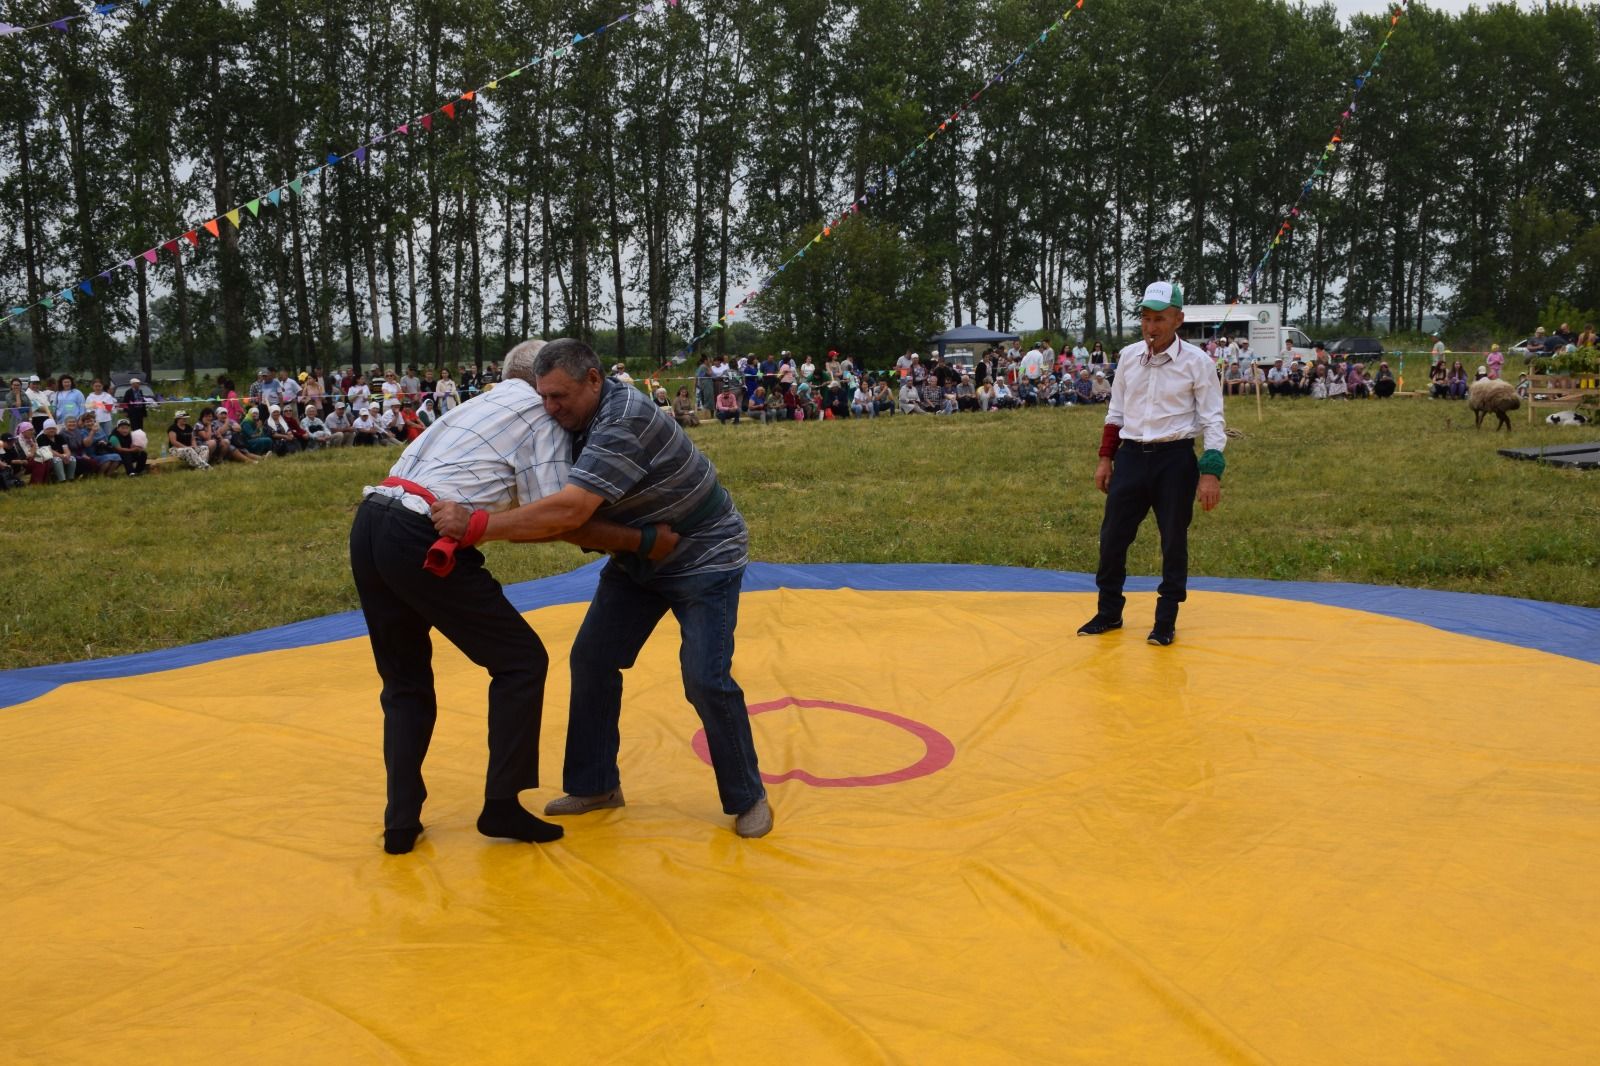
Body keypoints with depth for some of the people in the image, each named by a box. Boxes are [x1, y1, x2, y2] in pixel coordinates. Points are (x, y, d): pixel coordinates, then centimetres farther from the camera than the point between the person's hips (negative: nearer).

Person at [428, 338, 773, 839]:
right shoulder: (578, 423, -4)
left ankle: (748, 798, 6)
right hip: (640, 559, 9)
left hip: (705, 557, -8)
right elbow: (559, 515, -3)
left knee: (705, 678, -13)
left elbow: (569, 512, -42)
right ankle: (595, 784, 17)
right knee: (592, 660, 3)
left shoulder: (623, 423, -32)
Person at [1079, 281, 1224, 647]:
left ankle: (1166, 619, 20)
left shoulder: (1196, 361, -7)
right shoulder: (1128, 356, 5)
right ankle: (1109, 612, 22)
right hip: (1130, 456, 4)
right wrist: (1106, 458, 9)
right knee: (1112, 535, 5)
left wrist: (1211, 472, -13)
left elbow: (1212, 420, -6)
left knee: (1174, 540, 5)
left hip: (1175, 459, -3)